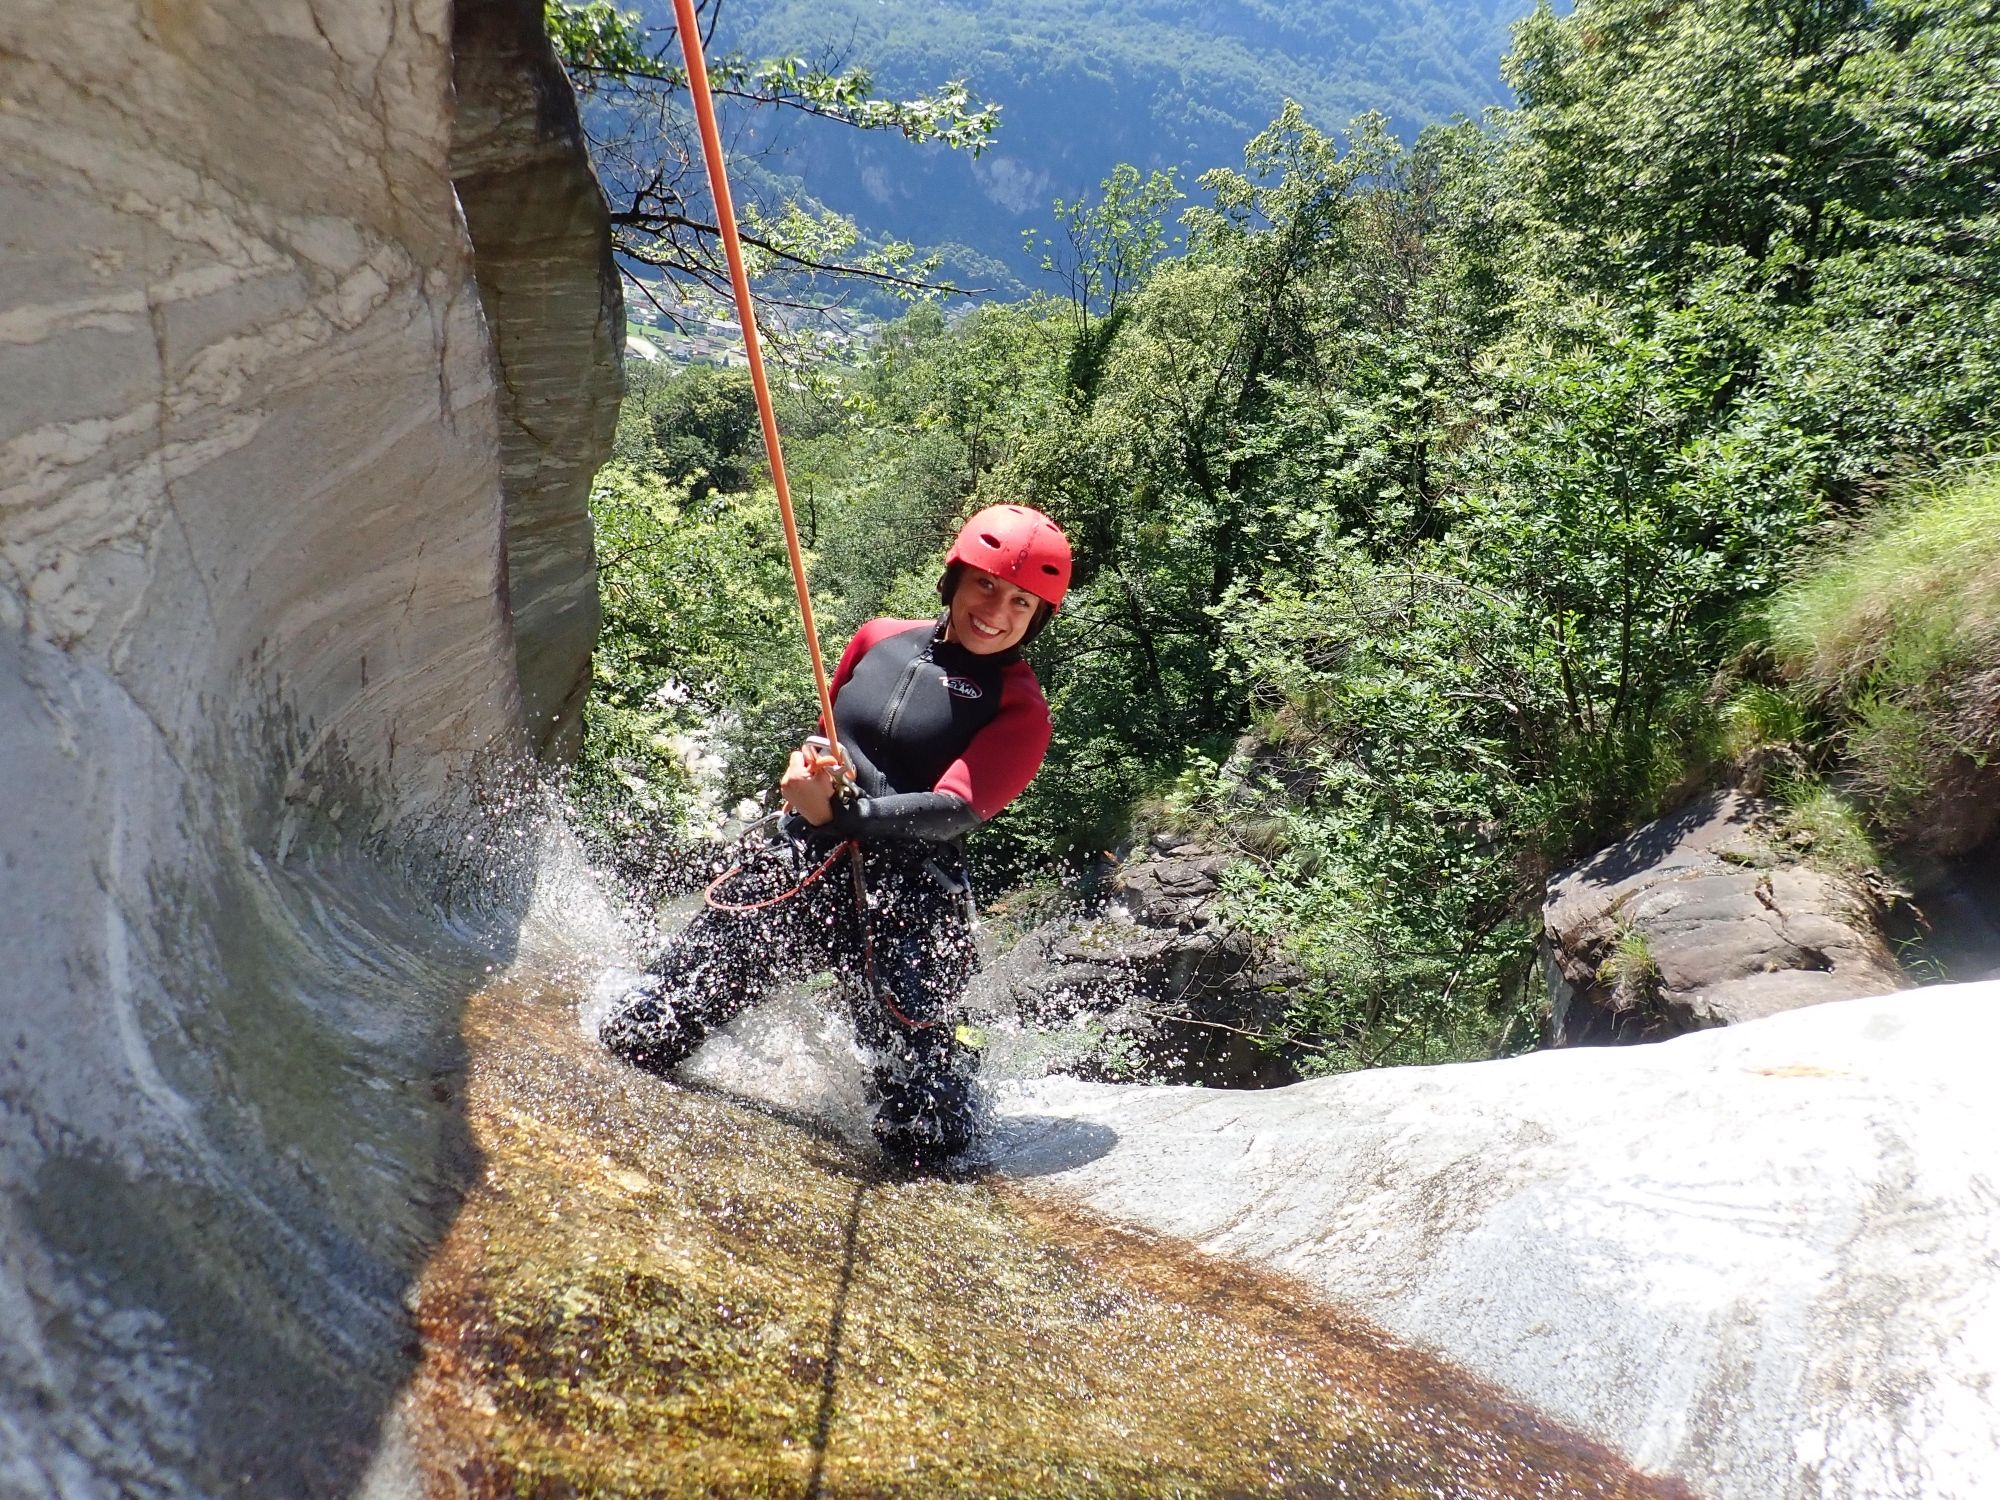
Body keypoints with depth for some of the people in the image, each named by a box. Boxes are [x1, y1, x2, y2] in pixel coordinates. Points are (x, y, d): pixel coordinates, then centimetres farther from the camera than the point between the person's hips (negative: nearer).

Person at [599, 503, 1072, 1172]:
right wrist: (808, 766, 6)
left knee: (924, 1146, -8)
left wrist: (839, 815, -30)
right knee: (630, 1042, 1)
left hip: (907, 904, -4)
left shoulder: (1019, 710, -3)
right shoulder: (879, 639, 11)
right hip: (797, 866, 4)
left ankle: (945, 1055, 26)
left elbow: (954, 811, -16)